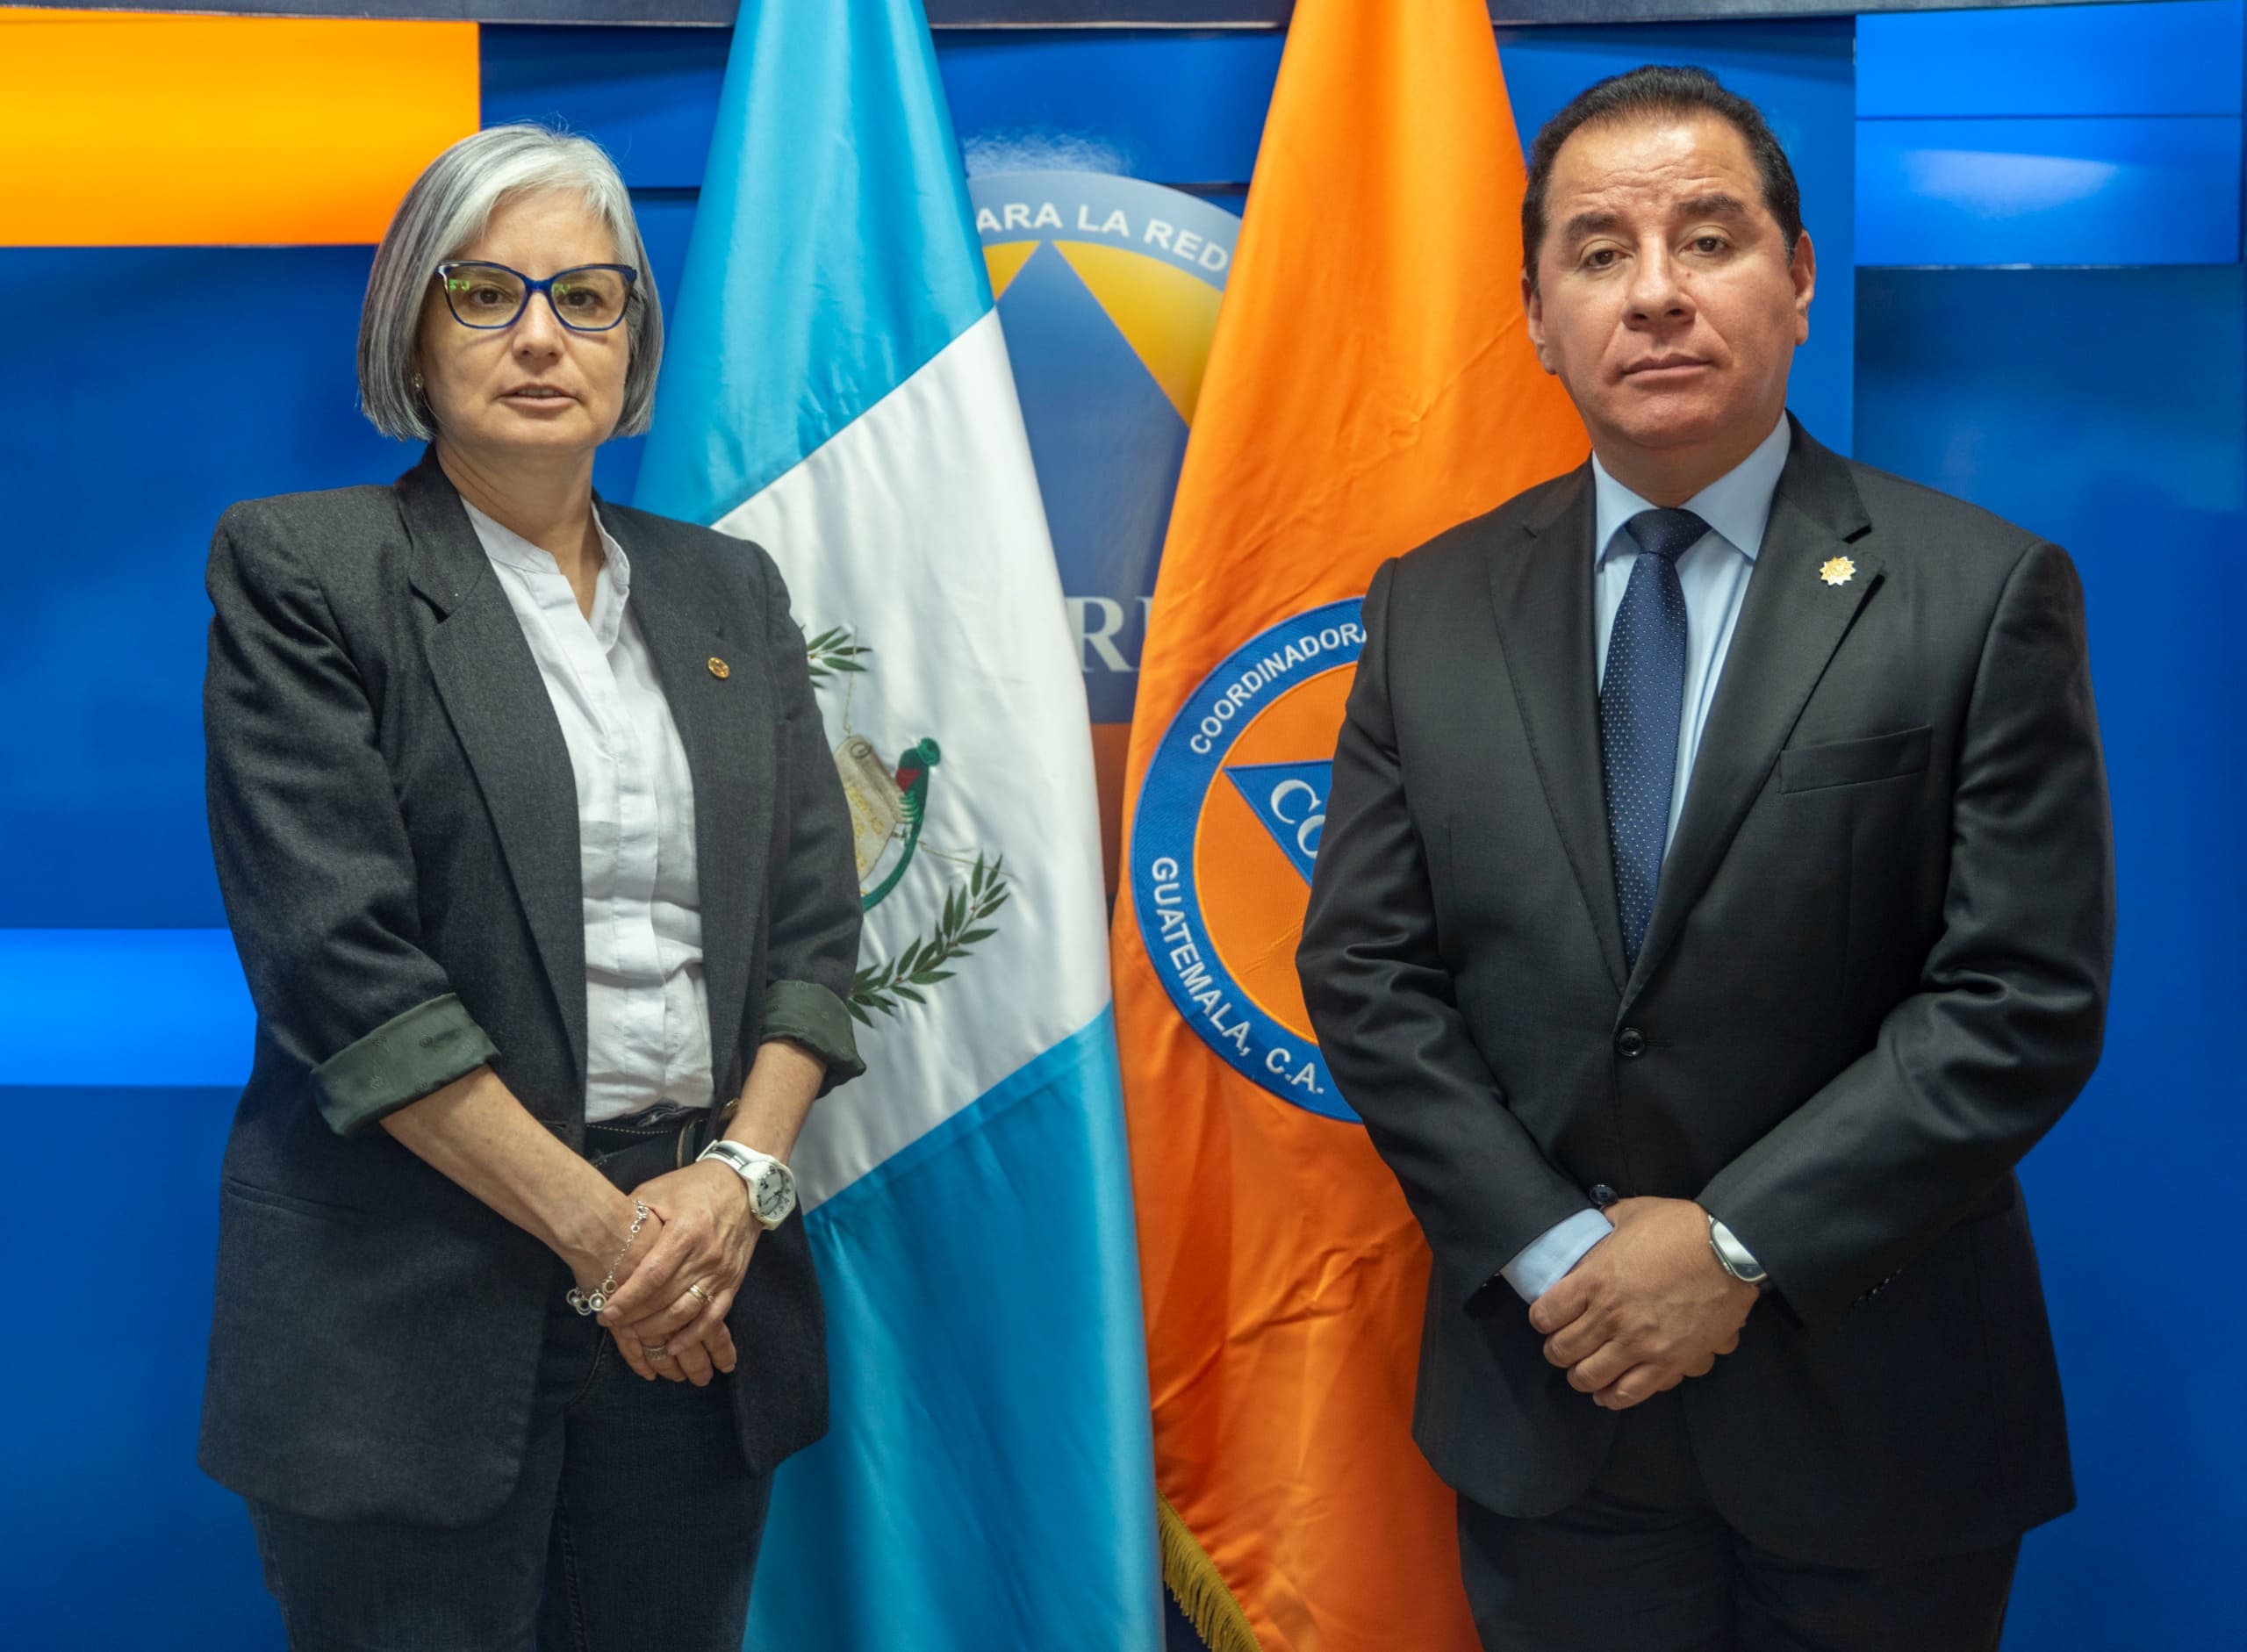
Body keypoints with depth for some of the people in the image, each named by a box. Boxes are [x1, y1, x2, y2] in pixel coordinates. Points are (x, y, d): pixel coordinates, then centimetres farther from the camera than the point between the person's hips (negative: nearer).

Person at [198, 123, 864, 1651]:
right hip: (418, 1298, -4)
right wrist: (594, 1225, -14)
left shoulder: (729, 589, 11)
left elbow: (815, 921, 7)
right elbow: (338, 954, -12)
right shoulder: (301, 568, -3)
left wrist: (742, 1176, -9)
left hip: (701, 1287, 4)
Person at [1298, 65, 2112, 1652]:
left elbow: (2026, 999, -11)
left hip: (1869, 1408, -2)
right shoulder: (1432, 607, 1)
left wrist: (1739, 1244, -15)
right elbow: (1365, 970, -1)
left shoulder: (1983, 596, -7)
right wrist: (1554, 1249, -10)